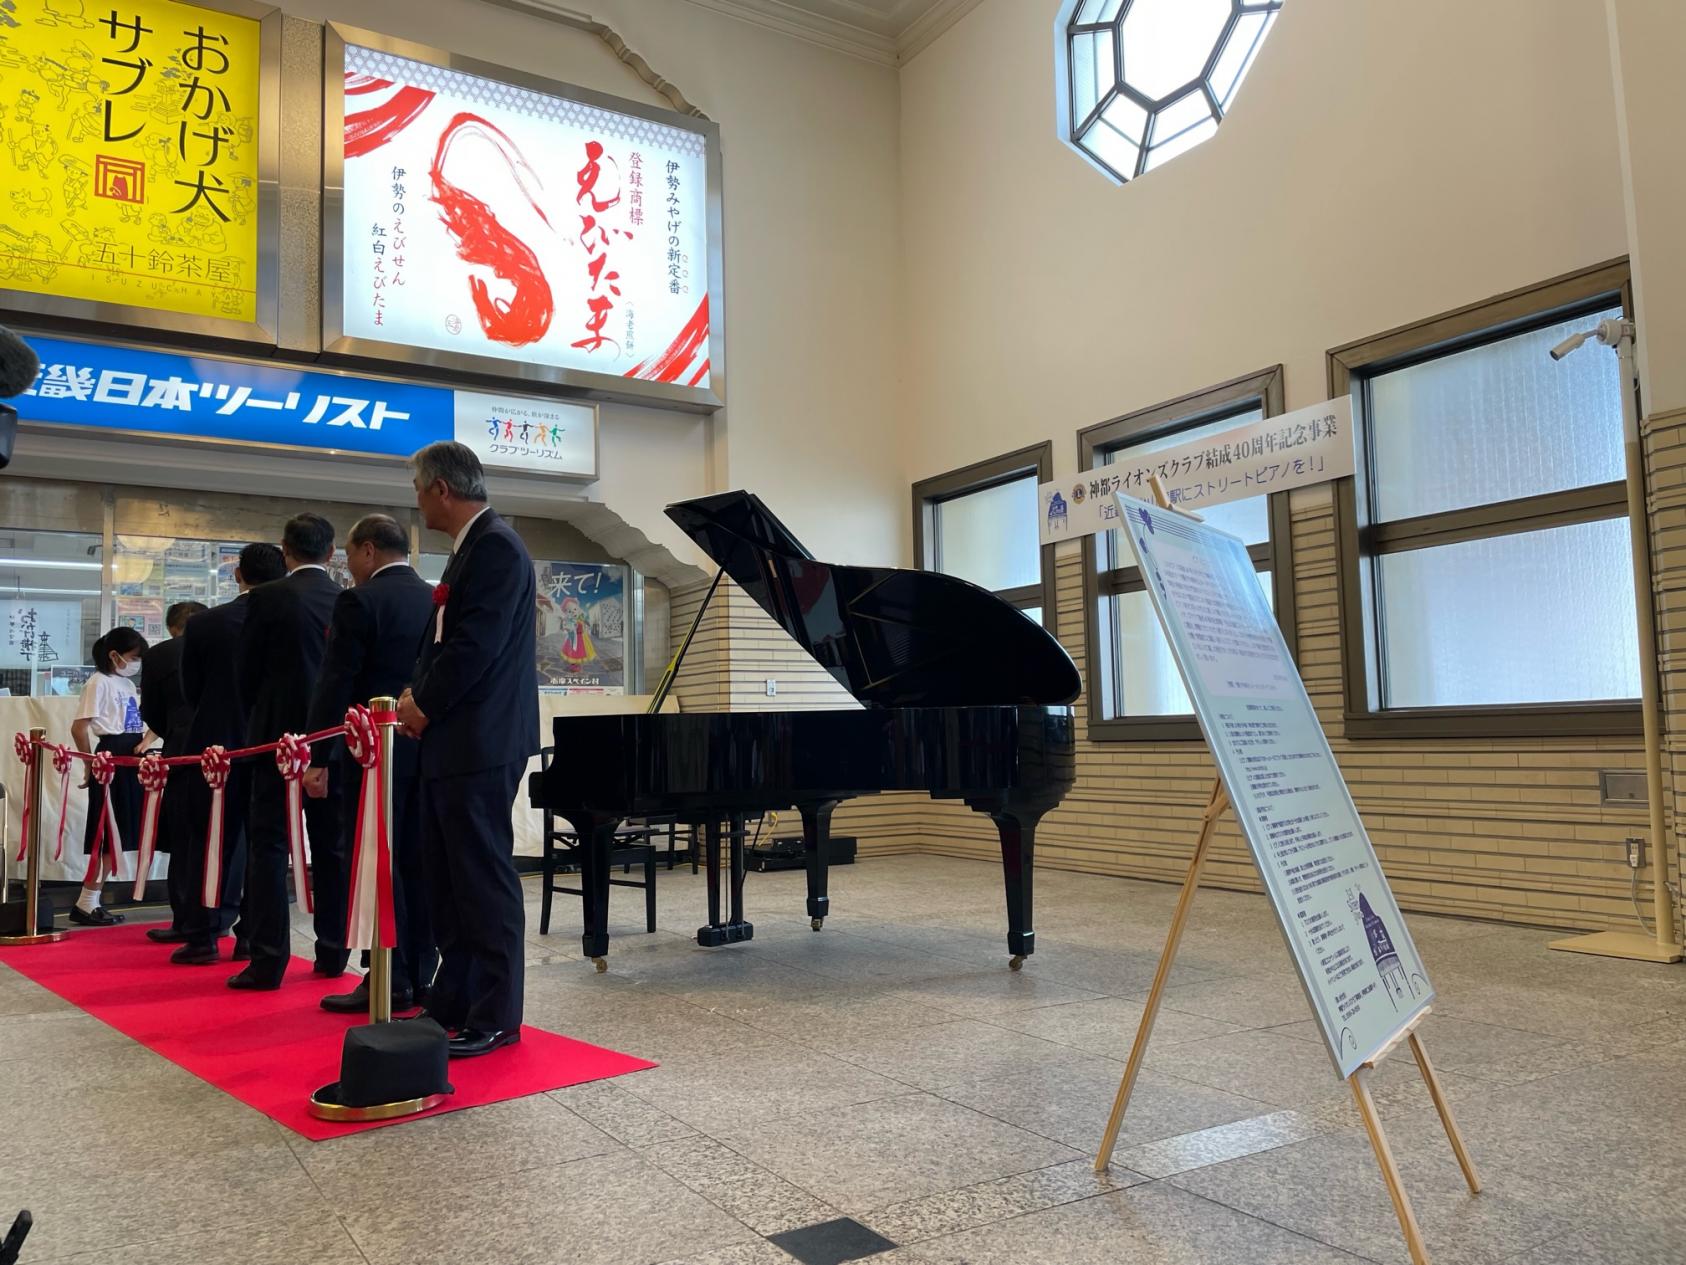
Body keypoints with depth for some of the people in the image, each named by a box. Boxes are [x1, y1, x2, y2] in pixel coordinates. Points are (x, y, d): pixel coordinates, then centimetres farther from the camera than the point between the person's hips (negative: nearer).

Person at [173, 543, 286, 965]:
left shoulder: (202, 624, -5)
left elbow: (191, 691, 3)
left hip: (217, 745, 0)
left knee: (210, 840, 8)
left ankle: (204, 937, 9)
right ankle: (252, 936, 11)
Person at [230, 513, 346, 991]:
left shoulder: (268, 598, -7)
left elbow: (245, 671, -1)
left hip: (279, 735, -4)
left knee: (268, 846, 1)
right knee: (332, 847, 11)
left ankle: (268, 961, -1)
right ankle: (333, 953, 16)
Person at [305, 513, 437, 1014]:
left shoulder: (360, 601, -9)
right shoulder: (438, 601, 10)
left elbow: (335, 685, -12)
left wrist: (319, 758, -8)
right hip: (428, 749, 7)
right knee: (418, 861, 10)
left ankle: (390, 980, 3)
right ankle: (422, 975, 15)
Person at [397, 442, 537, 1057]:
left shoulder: (496, 547, -13)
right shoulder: (470, 547, 18)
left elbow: (476, 646, -20)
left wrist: (425, 706, -10)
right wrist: (419, 697, 5)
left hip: (479, 742, -10)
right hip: (452, 740, 10)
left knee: (485, 879, -3)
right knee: (448, 877, 15)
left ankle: (495, 1018, 6)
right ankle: (453, 1001, 25)